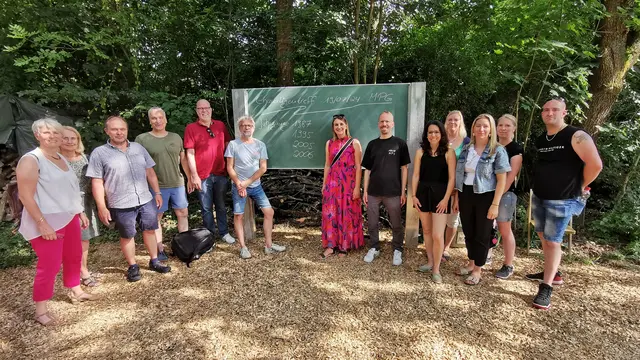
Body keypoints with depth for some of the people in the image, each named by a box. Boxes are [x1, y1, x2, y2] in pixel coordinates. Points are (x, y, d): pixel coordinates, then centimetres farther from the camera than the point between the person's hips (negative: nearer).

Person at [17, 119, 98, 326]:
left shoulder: (61, 159, 11)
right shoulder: (31, 160, -13)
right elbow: (25, 196, -18)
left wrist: (80, 213, 19)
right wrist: (42, 223, -23)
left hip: (69, 218, 8)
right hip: (47, 222, -8)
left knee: (74, 257, 18)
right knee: (49, 265, -4)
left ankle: (76, 292, 37)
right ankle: (41, 311, 11)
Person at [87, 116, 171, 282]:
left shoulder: (138, 148, 6)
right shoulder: (99, 153, -5)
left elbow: (150, 172, 11)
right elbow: (97, 182, -6)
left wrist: (157, 193, 9)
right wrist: (102, 207, -9)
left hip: (146, 200, 4)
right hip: (121, 205, -3)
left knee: (150, 230, 14)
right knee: (127, 236, 11)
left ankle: (154, 261, 30)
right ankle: (133, 267, 28)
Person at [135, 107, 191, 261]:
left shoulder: (176, 137, 8)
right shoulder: (142, 139, -3)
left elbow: (183, 159, 14)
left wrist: (190, 178, 14)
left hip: (177, 183, 4)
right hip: (156, 186, -3)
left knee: (183, 213, 10)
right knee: (156, 217, 6)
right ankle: (159, 249, 17)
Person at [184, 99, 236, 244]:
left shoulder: (220, 125, 6)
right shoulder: (191, 128, -2)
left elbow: (227, 146, 12)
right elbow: (190, 153, -5)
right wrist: (194, 175, -10)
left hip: (220, 174, 3)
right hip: (202, 176, -2)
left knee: (221, 206, 14)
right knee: (207, 208, 8)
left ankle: (224, 233, 27)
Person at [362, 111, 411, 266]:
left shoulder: (400, 143, 0)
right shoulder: (372, 144, 8)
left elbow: (404, 168, 0)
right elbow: (367, 169, 9)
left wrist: (403, 192, -4)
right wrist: (365, 191, 5)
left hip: (393, 192, -2)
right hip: (373, 192, 3)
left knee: (396, 225, 8)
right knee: (372, 224, 10)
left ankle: (397, 250, 26)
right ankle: (374, 248, 28)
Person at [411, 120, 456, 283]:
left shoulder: (448, 152, -4)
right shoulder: (421, 152, 5)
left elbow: (452, 178, -6)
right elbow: (416, 175, 6)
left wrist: (446, 199, -12)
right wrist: (414, 195, 1)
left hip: (440, 194, -3)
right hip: (423, 193, 4)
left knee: (437, 235, -7)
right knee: (426, 230, 14)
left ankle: (436, 269, 10)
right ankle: (430, 262, 32)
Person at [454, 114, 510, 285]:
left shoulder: (498, 151, -7)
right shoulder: (466, 149, 6)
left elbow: (502, 180, -9)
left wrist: (495, 204, -14)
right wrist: (457, 198, 7)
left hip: (485, 196, -4)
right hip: (466, 195, 4)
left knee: (482, 234, 8)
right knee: (468, 232, 14)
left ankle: (478, 269, 22)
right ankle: (471, 263, 33)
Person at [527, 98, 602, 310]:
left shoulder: (576, 136, -13)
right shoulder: (540, 140, 9)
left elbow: (595, 165, -19)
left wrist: (580, 186, -8)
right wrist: (541, 185, 12)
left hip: (561, 201, -7)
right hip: (538, 197, 7)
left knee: (553, 242, -4)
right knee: (544, 238, 17)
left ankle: (546, 289, 4)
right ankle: (552, 273, 35)